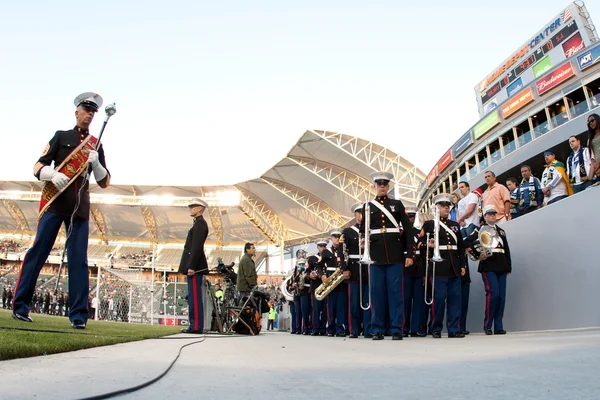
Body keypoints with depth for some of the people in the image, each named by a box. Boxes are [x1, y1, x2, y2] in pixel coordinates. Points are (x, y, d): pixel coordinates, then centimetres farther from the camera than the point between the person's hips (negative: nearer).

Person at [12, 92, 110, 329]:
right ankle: (20, 306, 5)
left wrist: (96, 163, -6)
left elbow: (104, 183, 12)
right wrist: (52, 174, -18)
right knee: (38, 251, -4)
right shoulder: (61, 136, 10)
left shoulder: (96, 145, 15)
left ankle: (78, 315, -1)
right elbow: (38, 167, 4)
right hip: (54, 202, -2)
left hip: (80, 207, 2)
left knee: (79, 260, -2)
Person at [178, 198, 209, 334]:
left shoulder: (200, 223, -12)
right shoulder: (198, 223, 20)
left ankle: (196, 326, -7)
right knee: (193, 296, 11)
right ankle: (195, 325, 15)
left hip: (195, 266, -10)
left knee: (194, 296, -9)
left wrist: (191, 266, -23)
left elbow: (197, 247, -20)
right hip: (194, 265, 10)